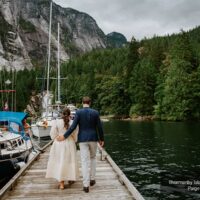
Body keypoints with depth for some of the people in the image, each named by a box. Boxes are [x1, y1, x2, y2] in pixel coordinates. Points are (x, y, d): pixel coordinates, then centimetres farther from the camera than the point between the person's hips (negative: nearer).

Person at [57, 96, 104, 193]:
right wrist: (102, 139, 11)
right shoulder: (95, 112, -2)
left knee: (85, 161, -1)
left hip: (83, 139, -1)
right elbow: (99, 127, -1)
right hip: (93, 138, 2)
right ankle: (92, 179, 27)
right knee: (92, 158, 22)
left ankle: (86, 185, -5)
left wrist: (64, 136, -3)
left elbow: (73, 126, -13)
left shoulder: (78, 112, -7)